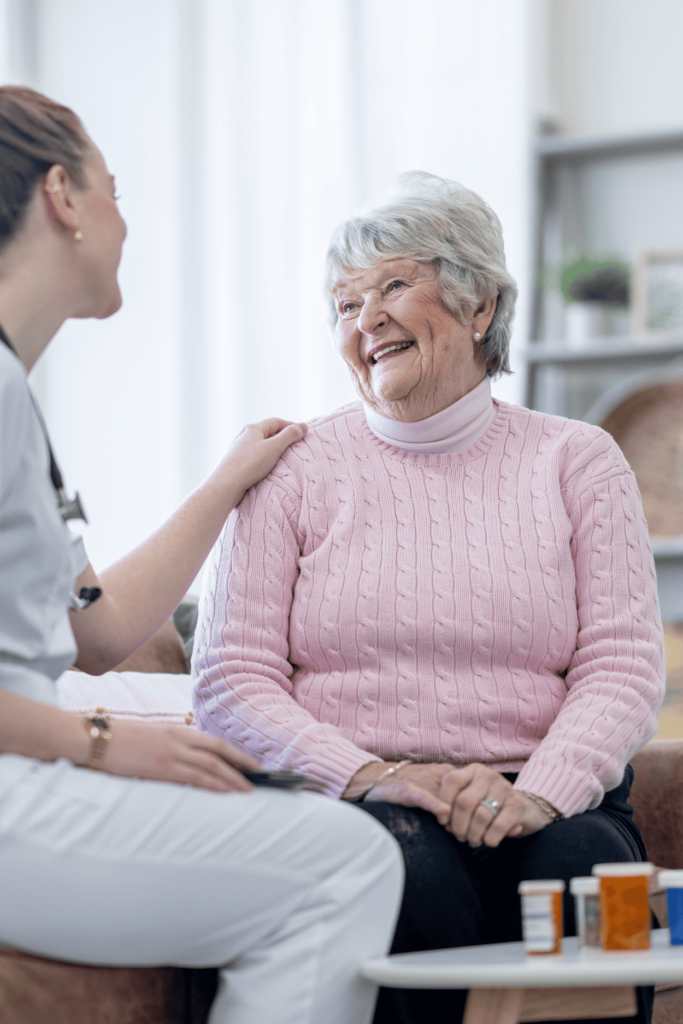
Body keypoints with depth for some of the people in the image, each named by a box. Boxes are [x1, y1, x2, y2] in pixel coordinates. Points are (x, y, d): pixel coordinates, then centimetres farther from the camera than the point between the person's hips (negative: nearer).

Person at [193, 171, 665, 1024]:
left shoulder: (576, 462, 13)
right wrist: (367, 776, -14)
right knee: (409, 870, -34)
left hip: (543, 802, 1)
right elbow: (231, 679, 2)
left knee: (585, 864, -32)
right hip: (350, 806, -1)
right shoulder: (293, 468, 10)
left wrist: (538, 792, -16)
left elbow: (624, 665, 3)